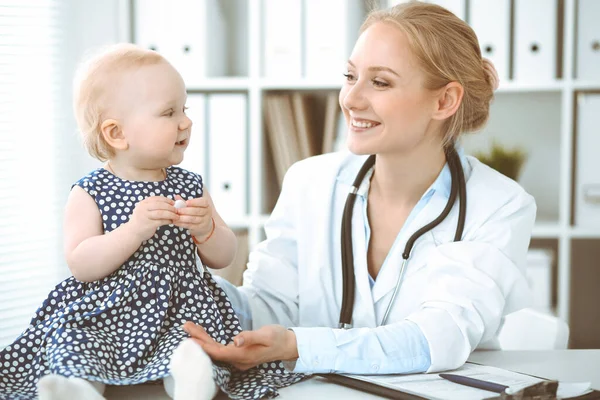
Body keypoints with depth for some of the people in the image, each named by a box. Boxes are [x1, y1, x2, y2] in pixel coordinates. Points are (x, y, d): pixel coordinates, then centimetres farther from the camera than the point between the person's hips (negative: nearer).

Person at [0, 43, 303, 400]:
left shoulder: (190, 186, 9)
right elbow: (81, 267, -14)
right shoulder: (90, 193, -2)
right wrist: (134, 230, -26)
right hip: (102, 314, -2)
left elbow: (223, 258, 11)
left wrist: (206, 229, -13)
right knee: (71, 344, -29)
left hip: (179, 309, 2)